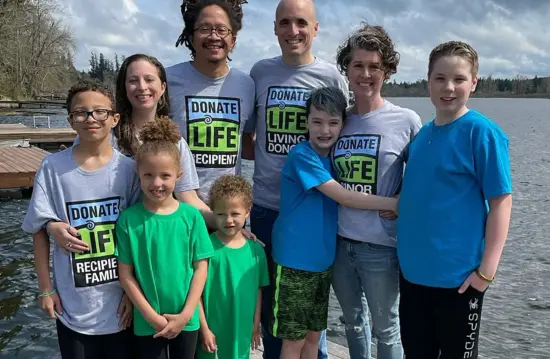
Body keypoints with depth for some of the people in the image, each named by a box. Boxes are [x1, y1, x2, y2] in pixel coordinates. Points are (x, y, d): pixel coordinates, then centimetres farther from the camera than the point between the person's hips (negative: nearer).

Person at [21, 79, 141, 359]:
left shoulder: (128, 168, -6)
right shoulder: (53, 167, -8)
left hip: (120, 301, 1)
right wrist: (45, 288, -1)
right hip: (73, 306, 0)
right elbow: (40, 230, -1)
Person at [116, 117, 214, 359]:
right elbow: (125, 274, -7)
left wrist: (186, 314, -9)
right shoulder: (129, 219, -10)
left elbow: (201, 267, -4)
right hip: (147, 321, -1)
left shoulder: (191, 216, -8)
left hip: (185, 318, 1)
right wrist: (151, 315, -11)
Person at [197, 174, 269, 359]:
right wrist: (204, 328, -10)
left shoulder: (255, 248, -3)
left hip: (242, 330, 3)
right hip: (212, 328, -3)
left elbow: (258, 290, 4)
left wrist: (255, 325, 8)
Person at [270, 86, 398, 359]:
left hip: (322, 260, 7)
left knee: (313, 334, 16)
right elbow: (344, 197, -18)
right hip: (295, 260, -7)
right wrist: (393, 203, -15)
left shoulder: (334, 157, 7)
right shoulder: (302, 155, -16)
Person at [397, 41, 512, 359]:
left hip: (459, 275, -6)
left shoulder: (482, 132, -12)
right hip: (413, 271, 6)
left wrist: (487, 269, -18)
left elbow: (501, 201, -14)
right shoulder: (422, 134, 6)